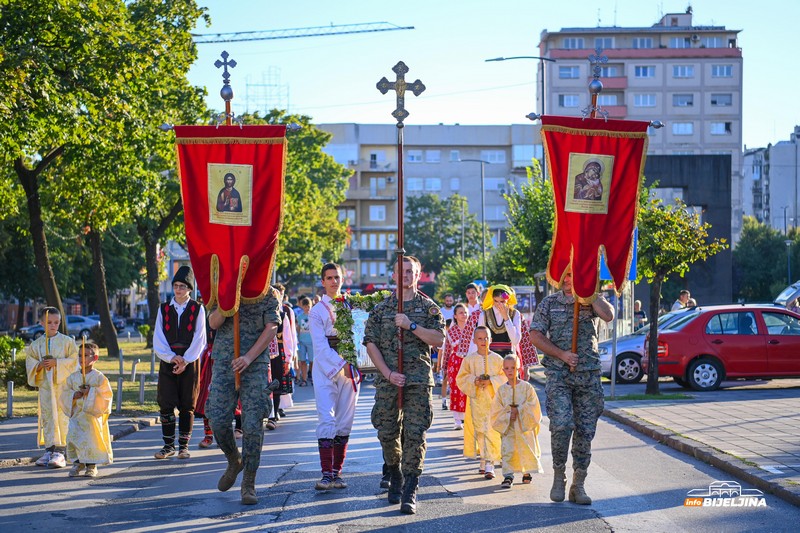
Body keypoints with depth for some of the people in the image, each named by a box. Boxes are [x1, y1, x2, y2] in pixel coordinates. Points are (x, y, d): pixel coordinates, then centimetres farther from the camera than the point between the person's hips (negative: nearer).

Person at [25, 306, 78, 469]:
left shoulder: (67, 341, 0)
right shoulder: (36, 344, 9)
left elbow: (73, 360, -6)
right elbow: (29, 362, 8)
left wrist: (56, 362, -17)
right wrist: (40, 365, -12)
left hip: (63, 384, -3)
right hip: (45, 386, 3)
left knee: (62, 417, -7)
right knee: (47, 418, 6)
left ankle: (60, 451, -7)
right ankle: (49, 450, 13)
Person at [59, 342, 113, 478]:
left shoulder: (99, 377, -3)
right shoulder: (73, 377, 9)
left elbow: (107, 394, -9)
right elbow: (65, 394, 11)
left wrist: (91, 392, -18)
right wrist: (73, 395, -9)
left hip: (93, 415, -3)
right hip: (76, 414, 3)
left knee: (92, 439, -6)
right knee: (73, 437, -9)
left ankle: (91, 466, 9)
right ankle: (77, 463, 8)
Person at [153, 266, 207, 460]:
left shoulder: (197, 309, 2)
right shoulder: (164, 309, 8)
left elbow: (199, 339, -3)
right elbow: (158, 338, 3)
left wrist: (185, 360, -11)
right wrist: (171, 357, -11)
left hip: (190, 362, -2)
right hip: (168, 361, 2)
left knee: (187, 405, 2)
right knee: (166, 404, -2)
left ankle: (184, 445, 8)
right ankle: (168, 445, 6)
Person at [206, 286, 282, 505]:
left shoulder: (269, 294, 4)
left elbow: (271, 329, -5)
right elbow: (214, 323, -3)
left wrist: (249, 357, -16)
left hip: (256, 364, -2)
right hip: (224, 362, 2)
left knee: (253, 425, -7)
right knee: (218, 421, -5)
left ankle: (248, 484, 2)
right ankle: (234, 462, 24)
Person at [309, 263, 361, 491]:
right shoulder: (317, 311, -1)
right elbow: (321, 346, -8)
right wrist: (342, 365, -15)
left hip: (349, 372, 4)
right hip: (326, 372, -4)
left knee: (345, 423, 3)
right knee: (327, 421, -12)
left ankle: (337, 472, 9)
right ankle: (326, 474, -14)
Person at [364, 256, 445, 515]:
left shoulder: (428, 307, 7)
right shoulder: (380, 309, 11)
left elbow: (439, 340, -3)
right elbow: (371, 344, 4)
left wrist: (411, 326, -14)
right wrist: (389, 373, -7)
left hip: (419, 380, -2)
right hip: (387, 380, 2)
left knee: (415, 434, -9)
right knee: (387, 433, 4)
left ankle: (410, 493, -8)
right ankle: (395, 477, 29)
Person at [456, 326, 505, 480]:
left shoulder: (497, 359, 2)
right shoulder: (469, 359, 4)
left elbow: (504, 377, 2)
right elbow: (461, 379, 5)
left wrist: (491, 381, -13)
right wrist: (474, 381, -12)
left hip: (493, 400, -1)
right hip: (476, 400, 1)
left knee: (491, 431, -8)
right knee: (479, 431, 3)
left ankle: (490, 464, -11)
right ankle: (483, 460, 15)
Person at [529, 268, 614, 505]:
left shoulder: (593, 300, 8)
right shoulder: (550, 303, 7)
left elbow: (608, 315, -14)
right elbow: (535, 336, 3)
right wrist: (562, 354, -7)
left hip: (589, 375, 2)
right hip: (558, 374, -2)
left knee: (585, 430, 2)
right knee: (561, 425, -17)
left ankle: (578, 485, 11)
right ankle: (558, 475, 3)